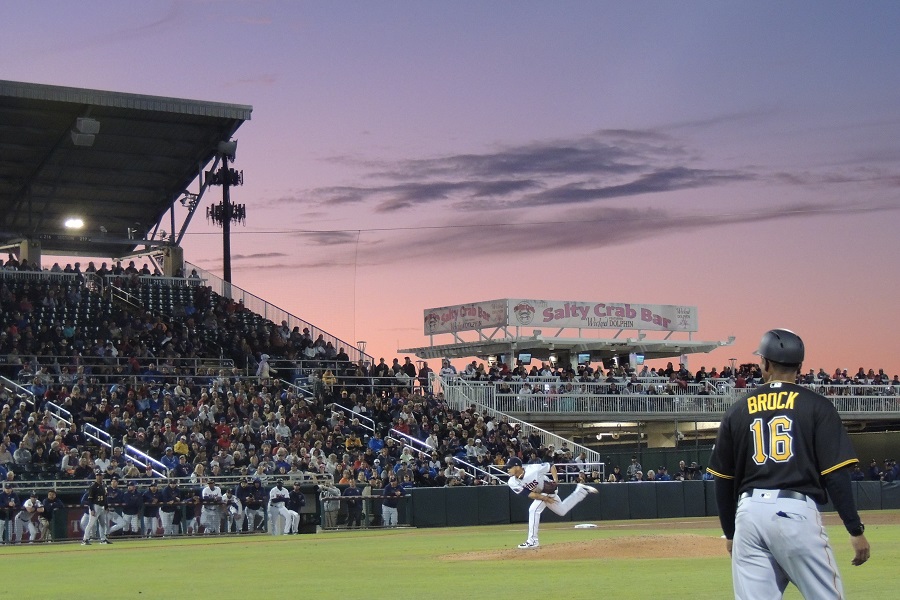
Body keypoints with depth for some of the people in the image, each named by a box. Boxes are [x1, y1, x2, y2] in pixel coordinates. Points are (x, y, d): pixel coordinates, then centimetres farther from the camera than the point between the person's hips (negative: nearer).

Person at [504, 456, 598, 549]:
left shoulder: (532, 469, -33)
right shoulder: (512, 482, -20)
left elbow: (551, 466, -18)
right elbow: (528, 494, -20)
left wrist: (555, 480, -26)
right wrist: (544, 498, -28)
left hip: (548, 490, -6)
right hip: (540, 494, 6)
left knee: (533, 510, -25)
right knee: (562, 510, 21)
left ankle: (533, 541, -17)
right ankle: (581, 490, 38)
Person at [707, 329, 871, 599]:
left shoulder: (738, 410, 11)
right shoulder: (816, 406, 2)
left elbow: (723, 480, 14)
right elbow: (835, 474, -6)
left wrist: (729, 532, 24)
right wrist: (856, 530, -1)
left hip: (749, 513, 3)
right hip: (796, 513, -3)